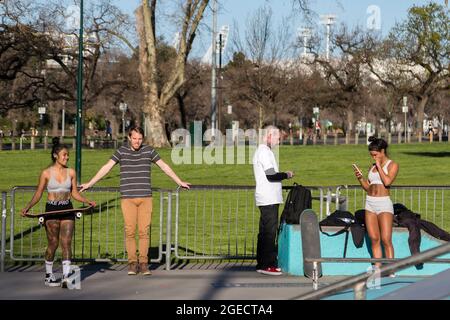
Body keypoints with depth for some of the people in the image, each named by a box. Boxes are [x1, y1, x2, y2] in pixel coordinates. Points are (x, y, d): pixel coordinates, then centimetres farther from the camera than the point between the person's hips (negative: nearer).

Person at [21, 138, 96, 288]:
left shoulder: (71, 172, 5)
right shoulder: (46, 173, -3)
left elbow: (75, 193, 12)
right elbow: (38, 194, 1)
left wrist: (88, 201, -2)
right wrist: (28, 207, -13)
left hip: (67, 209, 2)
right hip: (52, 209, -2)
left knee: (66, 243, -6)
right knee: (53, 243, 2)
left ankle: (66, 278, -9)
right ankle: (48, 275, 20)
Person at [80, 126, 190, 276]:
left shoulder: (149, 150, 4)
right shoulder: (121, 151, 2)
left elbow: (164, 167, 10)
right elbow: (106, 167, 1)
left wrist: (180, 182, 12)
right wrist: (90, 183, -3)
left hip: (145, 197, 1)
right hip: (127, 198, -1)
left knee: (144, 231, -2)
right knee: (130, 231, -3)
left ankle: (143, 263, 4)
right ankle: (132, 263, 5)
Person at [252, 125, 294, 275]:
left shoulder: (261, 151, 18)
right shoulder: (265, 152, -14)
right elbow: (271, 176, -19)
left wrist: (282, 175, 15)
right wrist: (286, 175, -6)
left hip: (266, 199, 11)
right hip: (269, 199, -11)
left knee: (264, 232, 12)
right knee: (269, 232, -9)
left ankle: (261, 263, 16)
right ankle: (267, 265, -8)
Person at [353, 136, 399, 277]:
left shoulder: (392, 165, 0)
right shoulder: (372, 167, 16)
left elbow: (387, 181, -17)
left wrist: (379, 166, -8)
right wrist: (360, 178, 1)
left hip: (384, 203, -6)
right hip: (370, 203, 6)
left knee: (386, 240, -10)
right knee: (374, 239, 3)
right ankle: (378, 269, 5)